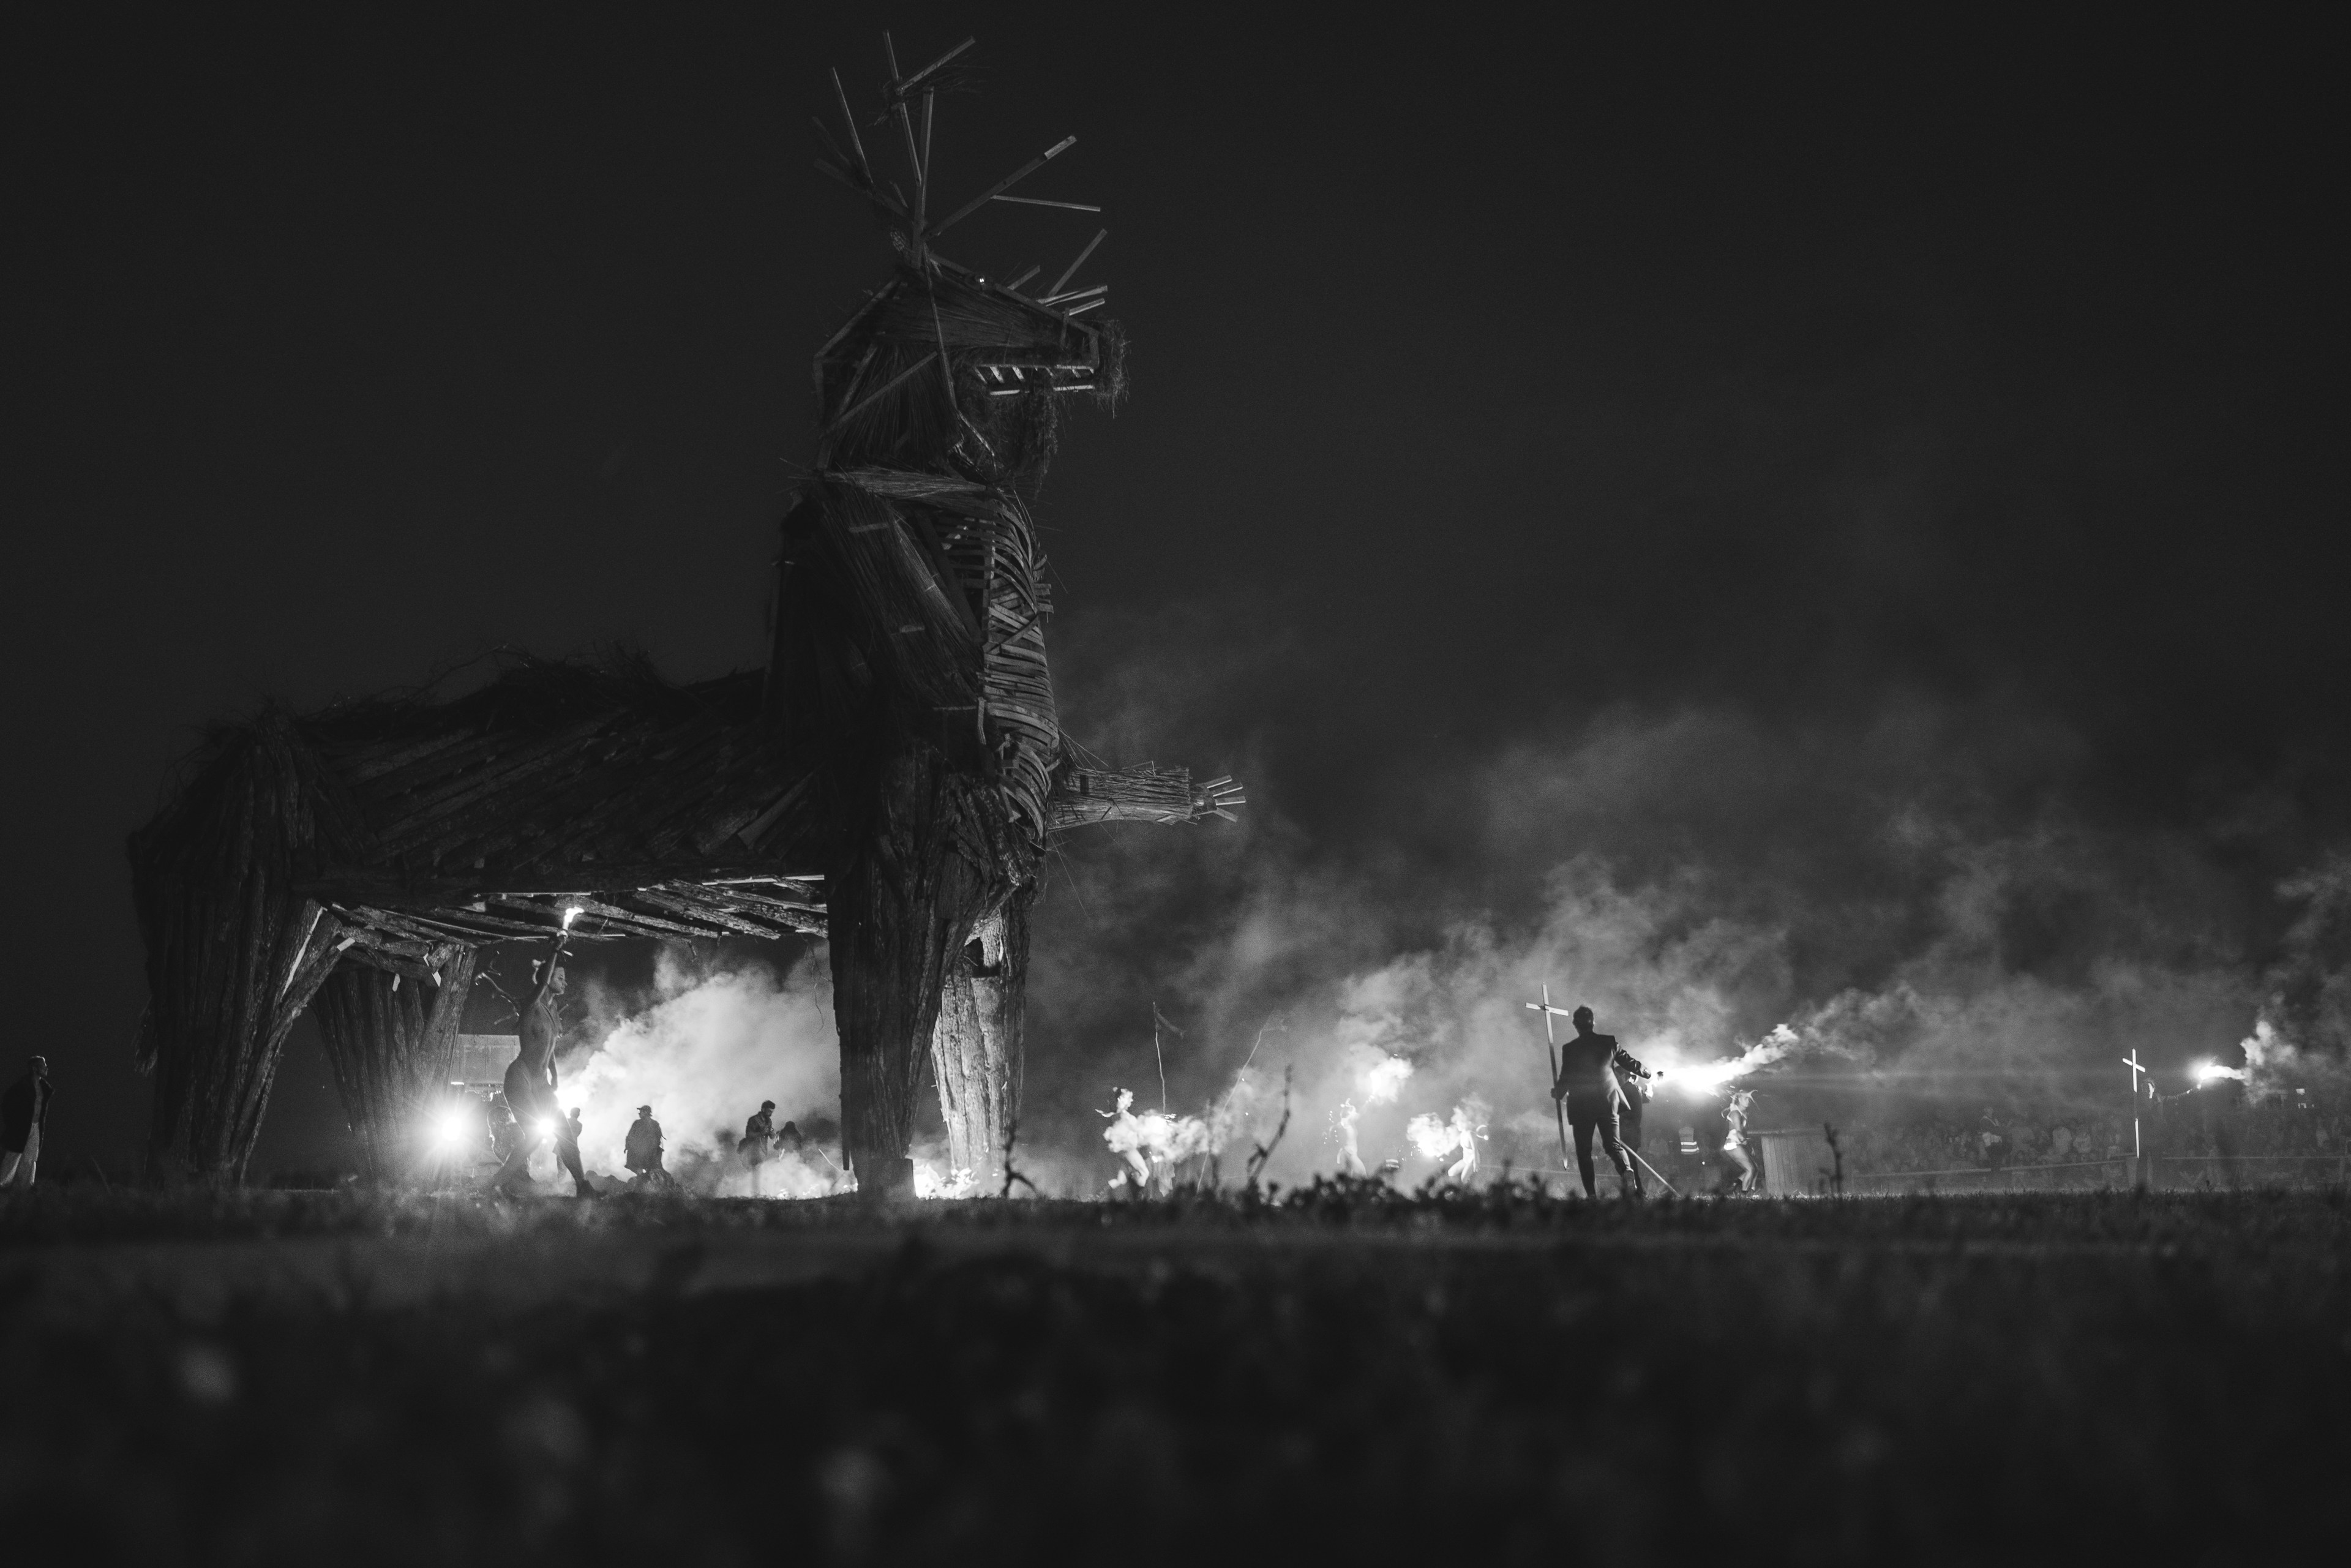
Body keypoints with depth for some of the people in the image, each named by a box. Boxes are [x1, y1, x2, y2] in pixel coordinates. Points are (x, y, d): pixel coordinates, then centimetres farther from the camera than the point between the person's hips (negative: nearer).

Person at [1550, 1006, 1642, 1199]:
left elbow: (1565, 1079, -1)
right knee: (1613, 1143, 7)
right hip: (1608, 1101, 2)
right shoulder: (1609, 1042, 0)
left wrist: (1557, 1093, 19)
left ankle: (1591, 1193, -2)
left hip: (1581, 1106, -2)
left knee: (1584, 1150, 7)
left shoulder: (1569, 1049, -7)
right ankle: (1627, 1170, -24)